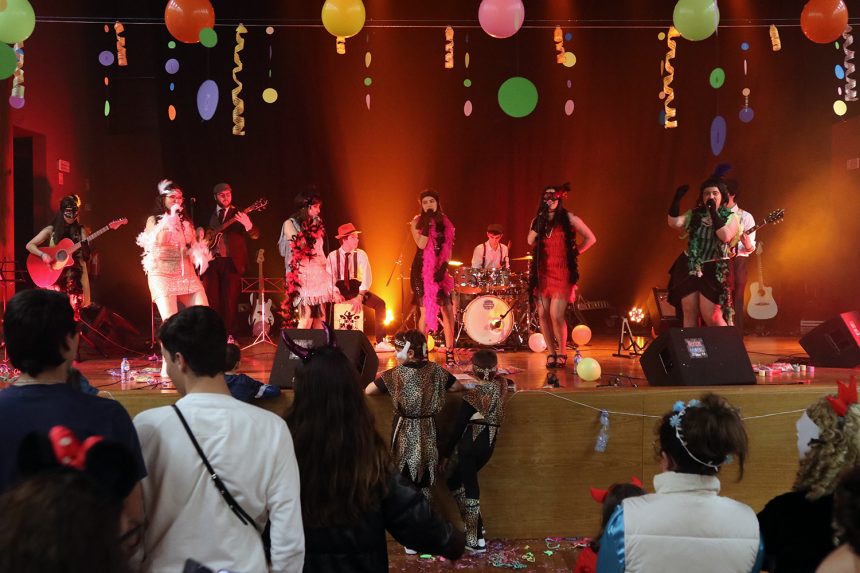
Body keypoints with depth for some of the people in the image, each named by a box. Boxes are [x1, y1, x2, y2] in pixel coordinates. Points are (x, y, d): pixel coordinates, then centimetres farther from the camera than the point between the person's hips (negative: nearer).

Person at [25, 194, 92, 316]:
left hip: (75, 277, 1)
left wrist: (85, 246, -21)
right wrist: (43, 255, -15)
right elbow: (29, 245, 2)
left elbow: (86, 257, 0)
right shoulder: (51, 230, 3)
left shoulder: (80, 231, 6)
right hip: (54, 275, -1)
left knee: (74, 309, -7)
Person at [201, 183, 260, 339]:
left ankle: (229, 335, -1)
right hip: (211, 261, 3)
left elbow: (255, 235, -8)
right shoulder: (210, 215, 15)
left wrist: (248, 225, -29)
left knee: (230, 301, -5)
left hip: (231, 262, -3)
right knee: (212, 301, 3)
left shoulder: (238, 214, 3)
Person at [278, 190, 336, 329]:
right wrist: (311, 230, -5)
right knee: (306, 318, -14)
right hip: (303, 274, -6)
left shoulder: (315, 225, 18)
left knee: (320, 319, 1)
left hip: (319, 274, 6)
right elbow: (299, 245, -12)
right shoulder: (290, 223, 0)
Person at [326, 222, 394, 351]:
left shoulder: (360, 254, -1)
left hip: (356, 287, 1)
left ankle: (380, 342, -20)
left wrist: (360, 296, -24)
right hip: (339, 288, -1)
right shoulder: (333, 256, -2)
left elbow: (367, 277, -11)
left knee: (380, 303, -22)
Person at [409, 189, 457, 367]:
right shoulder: (417, 222, -1)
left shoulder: (445, 223, 9)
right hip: (422, 270, -3)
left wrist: (444, 266, -2)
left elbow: (448, 248, 11)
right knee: (425, 312, -4)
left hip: (440, 270, 3)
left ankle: (449, 353, 0)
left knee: (448, 310, -6)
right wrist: (427, 224, -18)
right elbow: (421, 244, -17)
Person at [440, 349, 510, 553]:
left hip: (471, 444, -6)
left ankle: (476, 539, 3)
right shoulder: (501, 386, 3)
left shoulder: (472, 394, -12)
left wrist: (447, 453, -2)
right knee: (455, 482, 21)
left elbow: (459, 427, -9)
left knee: (470, 487, 1)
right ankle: (475, 526, 16)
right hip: (489, 445, 6)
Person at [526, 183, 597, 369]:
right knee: (543, 314, 1)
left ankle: (562, 354, 5)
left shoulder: (568, 218, -1)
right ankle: (551, 353, 13)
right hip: (542, 272, 5)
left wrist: (574, 253, -1)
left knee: (556, 315, -12)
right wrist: (540, 221, -10)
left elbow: (590, 238, 3)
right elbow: (530, 241, -5)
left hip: (562, 272, -4)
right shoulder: (538, 220, 11)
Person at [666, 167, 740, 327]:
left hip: (713, 270, -4)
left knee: (710, 317, -9)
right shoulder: (694, 215, 9)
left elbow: (725, 236, -19)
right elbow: (674, 223, -7)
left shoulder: (730, 217, 0)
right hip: (689, 268, 4)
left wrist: (713, 212, -18)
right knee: (689, 314, 4)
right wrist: (677, 198, -15)